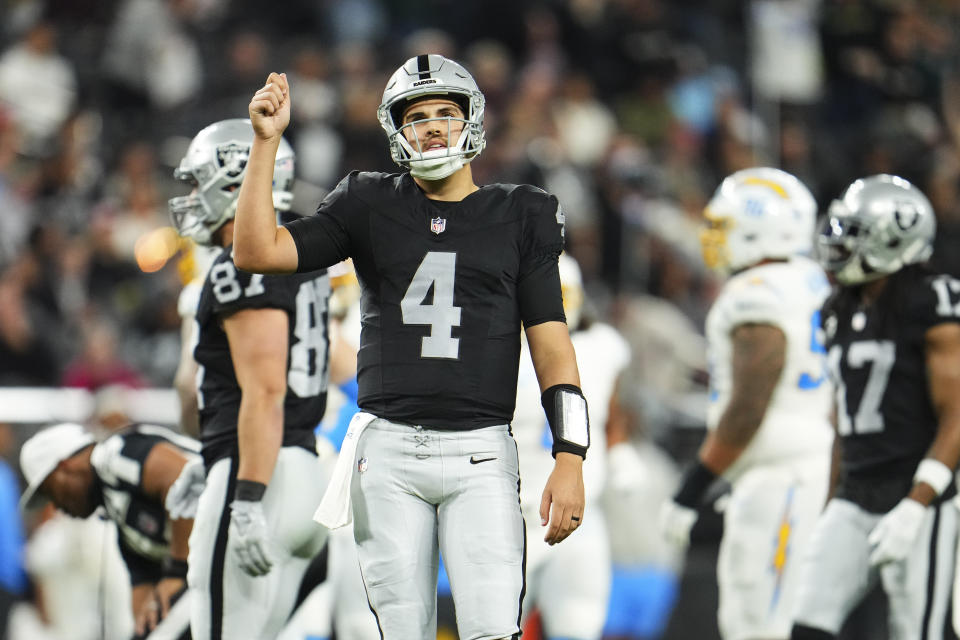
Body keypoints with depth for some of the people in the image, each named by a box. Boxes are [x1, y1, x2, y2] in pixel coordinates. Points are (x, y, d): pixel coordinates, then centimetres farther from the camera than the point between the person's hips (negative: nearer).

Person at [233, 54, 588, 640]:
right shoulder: (370, 209, 11)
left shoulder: (519, 218, 9)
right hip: (389, 447, 1)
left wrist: (570, 458, -5)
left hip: (480, 453, -1)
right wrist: (266, 142, -1)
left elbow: (551, 342, 5)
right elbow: (257, 252, 3)